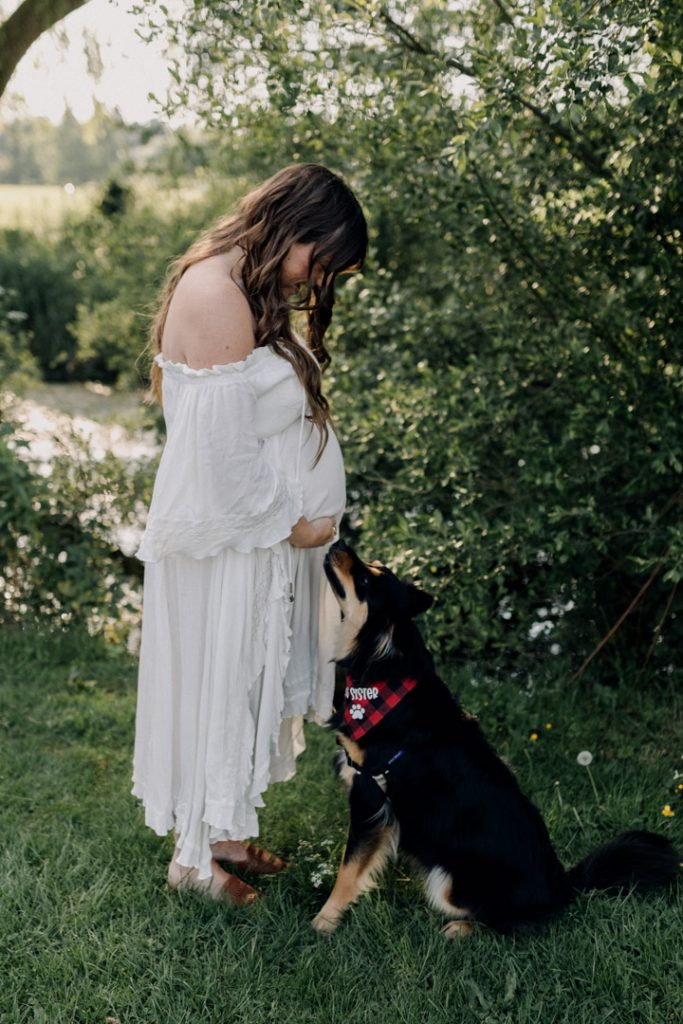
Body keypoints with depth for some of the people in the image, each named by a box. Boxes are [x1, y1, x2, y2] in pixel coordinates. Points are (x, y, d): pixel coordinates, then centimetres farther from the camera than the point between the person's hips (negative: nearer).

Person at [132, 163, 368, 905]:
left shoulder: (251, 290, 11)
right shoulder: (216, 294, -21)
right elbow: (223, 444, -24)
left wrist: (301, 516, 5)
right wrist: (293, 521, -13)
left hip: (262, 533, 10)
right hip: (227, 540, -10)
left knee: (245, 683, 18)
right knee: (215, 684, 4)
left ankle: (221, 830, 35)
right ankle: (193, 855, 22)